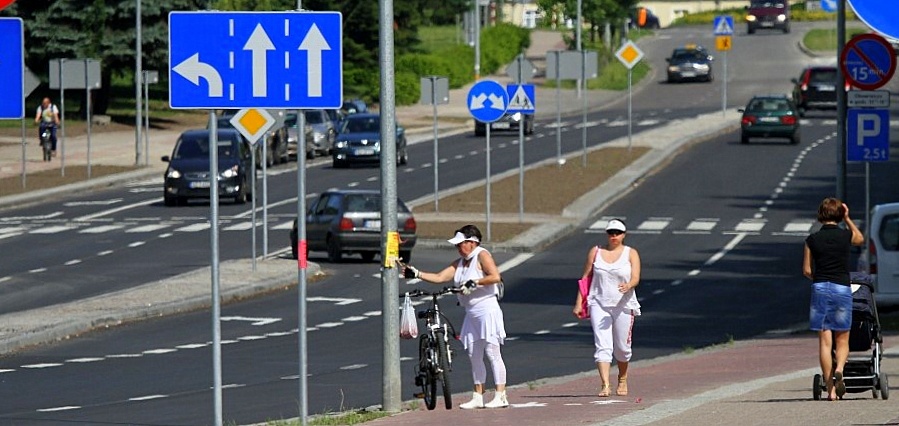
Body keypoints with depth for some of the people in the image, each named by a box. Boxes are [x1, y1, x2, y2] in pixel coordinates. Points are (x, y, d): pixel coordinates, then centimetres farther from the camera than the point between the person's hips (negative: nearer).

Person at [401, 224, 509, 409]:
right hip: (471, 314, 9)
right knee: (474, 356, 8)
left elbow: (495, 276, -19)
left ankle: (501, 396, -8)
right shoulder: (460, 263, 16)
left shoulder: (482, 255, -6)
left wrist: (474, 282, -19)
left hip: (487, 310, -9)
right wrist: (416, 274, 4)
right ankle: (478, 397, 13)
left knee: (492, 352, -8)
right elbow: (439, 277, 12)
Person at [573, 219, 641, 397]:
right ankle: (605, 385, -20)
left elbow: (635, 278, -8)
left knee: (622, 347, 9)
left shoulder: (631, 254, 4)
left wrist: (628, 285, -31)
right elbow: (586, 277, 12)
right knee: (602, 346, -13)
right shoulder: (596, 252, 8)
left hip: (623, 306, 0)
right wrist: (579, 303, 7)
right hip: (599, 304, 0)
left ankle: (622, 380, 33)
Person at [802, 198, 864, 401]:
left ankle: (831, 389, 2)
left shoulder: (812, 239, 0)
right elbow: (860, 239, 23)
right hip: (842, 288, 0)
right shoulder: (846, 236, -2)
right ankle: (839, 370, -21)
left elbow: (807, 270, 3)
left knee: (824, 341, 4)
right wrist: (847, 219, 19)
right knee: (842, 340, 10)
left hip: (820, 289, 0)